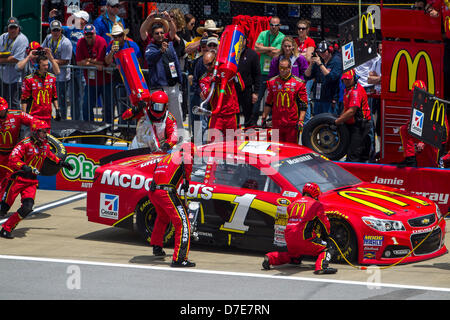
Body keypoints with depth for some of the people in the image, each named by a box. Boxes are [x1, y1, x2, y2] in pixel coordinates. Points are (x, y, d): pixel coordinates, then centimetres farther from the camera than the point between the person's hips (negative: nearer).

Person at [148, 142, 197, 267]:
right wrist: (186, 181, 6)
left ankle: (156, 247, 50)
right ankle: (179, 259, -20)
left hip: (152, 192, 8)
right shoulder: (186, 156, 9)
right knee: (182, 223, -9)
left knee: (162, 217, 37)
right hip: (166, 192, -8)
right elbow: (188, 162, -9)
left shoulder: (169, 157, 30)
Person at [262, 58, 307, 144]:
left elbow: (303, 104, -1)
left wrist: (301, 120, -9)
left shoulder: (299, 83, 0)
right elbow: (268, 103, 19)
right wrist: (264, 117, 14)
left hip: (292, 123, -3)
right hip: (276, 123, 3)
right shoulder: (272, 82, 10)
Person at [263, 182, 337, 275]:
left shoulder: (293, 204, 20)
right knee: (326, 249, 8)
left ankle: (270, 258, 13)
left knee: (295, 258, 30)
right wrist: (326, 236, 22)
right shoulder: (316, 205, 2)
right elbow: (325, 223, 4)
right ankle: (321, 267, -21)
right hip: (305, 239, -6)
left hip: (289, 239, 6)